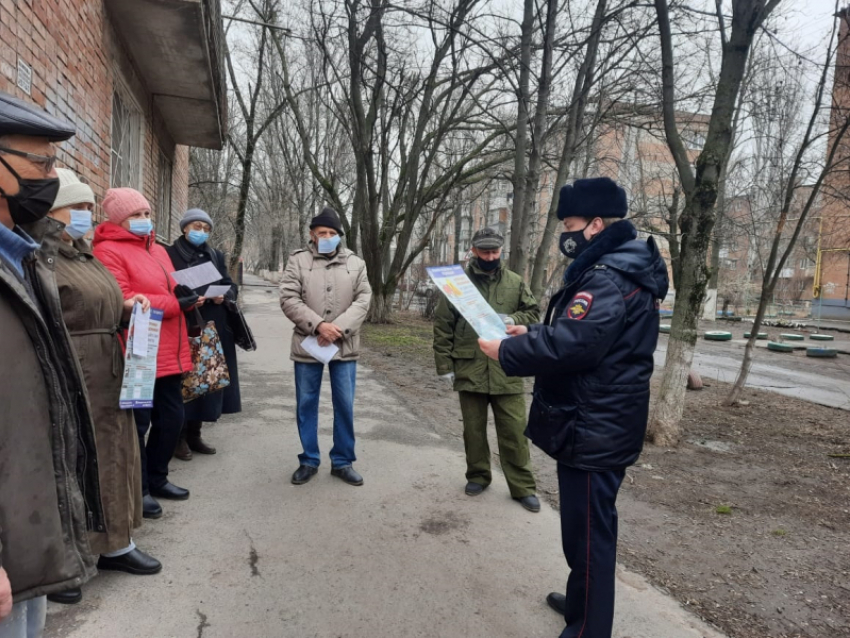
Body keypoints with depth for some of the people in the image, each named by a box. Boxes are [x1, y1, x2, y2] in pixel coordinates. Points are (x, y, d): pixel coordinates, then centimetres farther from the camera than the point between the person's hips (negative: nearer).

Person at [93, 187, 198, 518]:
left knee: (172, 418, 16)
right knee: (137, 424, 3)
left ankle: (157, 478, 33)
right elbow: (121, 302, -21)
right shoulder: (108, 252, -10)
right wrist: (174, 304, -19)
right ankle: (138, 489, 18)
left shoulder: (159, 250, 18)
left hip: (168, 353, 9)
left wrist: (187, 295, 1)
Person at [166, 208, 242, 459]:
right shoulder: (169, 254, 0)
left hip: (212, 330, 5)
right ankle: (179, 437, 9)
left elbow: (231, 287, 14)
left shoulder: (216, 256, 15)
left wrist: (224, 296, -7)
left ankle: (194, 434, 20)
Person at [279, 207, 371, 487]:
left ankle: (342, 461, 21)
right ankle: (309, 460, 24)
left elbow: (363, 300, -1)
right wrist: (319, 325, -18)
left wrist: (338, 329, -15)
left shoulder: (355, 263, 7)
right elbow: (288, 299, -7)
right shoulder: (298, 260, 2)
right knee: (306, 405, 8)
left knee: (345, 406, 6)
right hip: (307, 346, -1)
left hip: (345, 347, 1)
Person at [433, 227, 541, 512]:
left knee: (514, 430, 5)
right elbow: (442, 326, 1)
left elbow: (534, 312, 10)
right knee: (473, 428, 13)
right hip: (469, 370, 0)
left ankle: (522, 486, 17)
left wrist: (512, 320, -12)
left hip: (507, 370, 1)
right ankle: (478, 475, 31)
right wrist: (444, 365, -4)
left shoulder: (515, 282, 6)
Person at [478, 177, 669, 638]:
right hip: (599, 423, 11)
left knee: (588, 530, 2)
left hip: (592, 428, -11)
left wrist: (505, 351, -16)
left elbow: (568, 345, -30)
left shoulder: (608, 278, -21)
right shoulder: (618, 268, 14)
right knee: (589, 524, 23)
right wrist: (531, 333, 11)